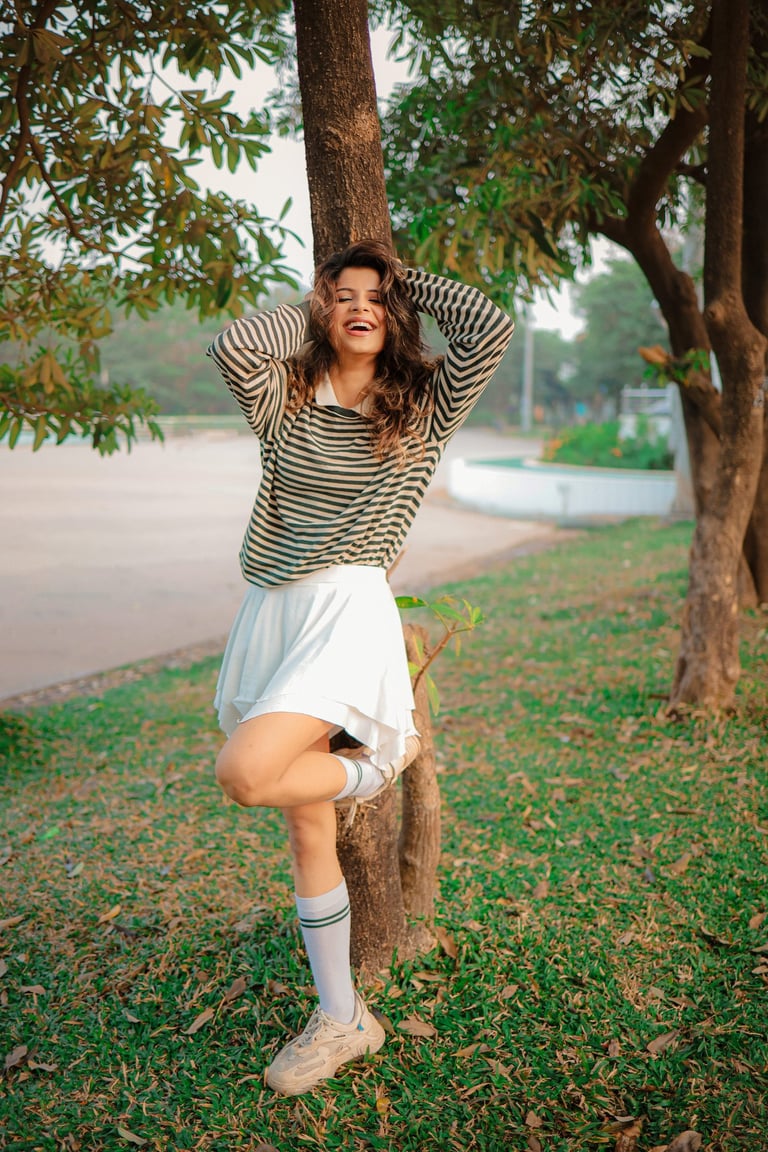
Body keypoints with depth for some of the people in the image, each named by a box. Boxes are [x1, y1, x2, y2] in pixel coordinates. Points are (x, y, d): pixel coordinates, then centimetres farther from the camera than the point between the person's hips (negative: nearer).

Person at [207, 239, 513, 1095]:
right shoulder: (287, 398, 9)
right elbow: (232, 348, -11)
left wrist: (410, 280, 8)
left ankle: (377, 762, 5)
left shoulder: (422, 408, 5)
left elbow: (490, 327, -7)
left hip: (349, 607, -4)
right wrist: (307, 310, 6)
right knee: (306, 828, 9)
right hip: (273, 610, 4)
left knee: (244, 774, -27)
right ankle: (341, 1019, 24)